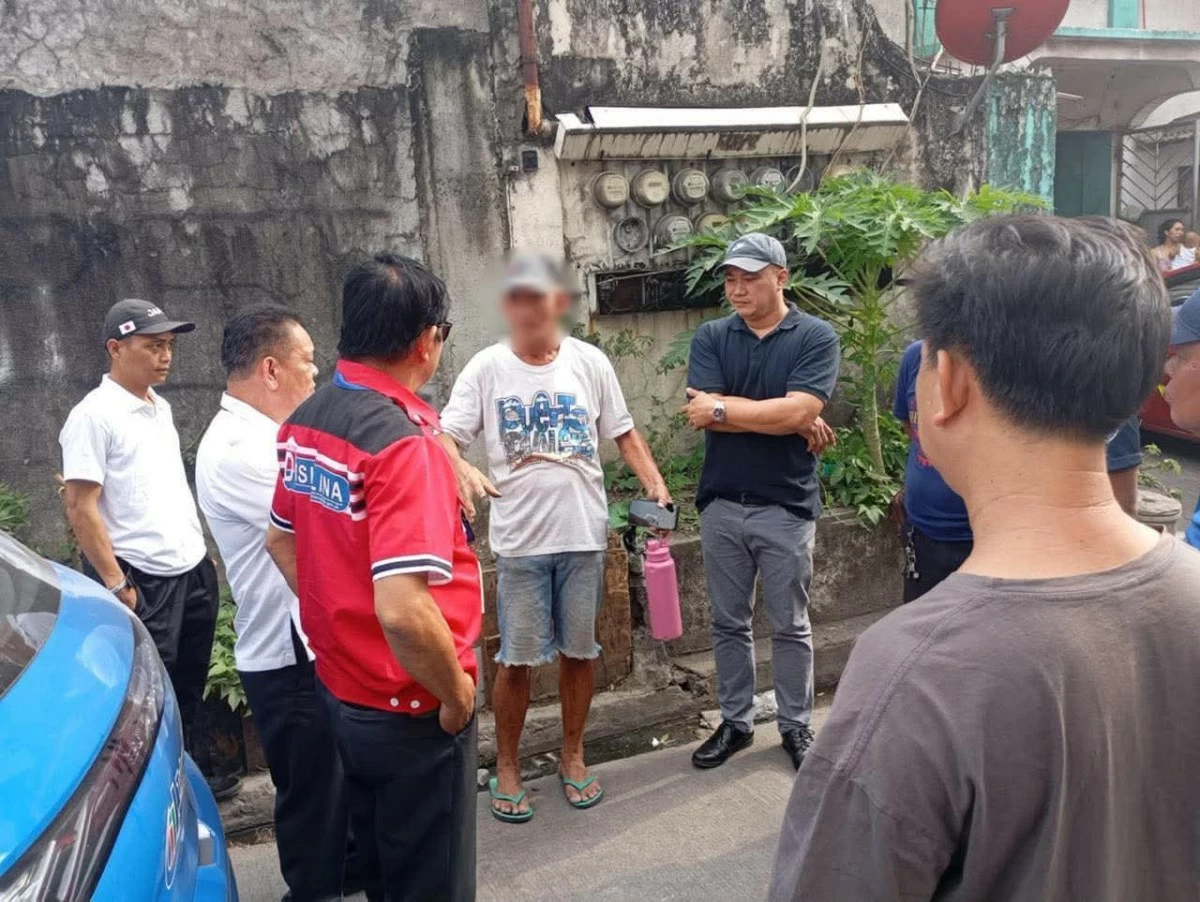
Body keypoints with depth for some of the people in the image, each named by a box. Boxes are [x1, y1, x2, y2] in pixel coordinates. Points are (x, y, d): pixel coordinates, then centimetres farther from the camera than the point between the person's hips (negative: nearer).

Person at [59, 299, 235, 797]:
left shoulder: (160, 407, 11)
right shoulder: (93, 416, -14)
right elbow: (81, 509, -16)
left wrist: (202, 552, 16)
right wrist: (116, 584, -18)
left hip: (193, 570, 8)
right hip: (142, 581, -8)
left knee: (188, 685, 19)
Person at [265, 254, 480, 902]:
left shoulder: (305, 422, 0)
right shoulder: (404, 442, -27)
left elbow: (280, 541, 13)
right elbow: (403, 610, -34)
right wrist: (456, 692, -18)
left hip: (339, 689, 8)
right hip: (410, 709, -8)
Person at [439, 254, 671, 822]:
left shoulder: (589, 362, 1)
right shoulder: (486, 368, -3)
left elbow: (623, 433, 7)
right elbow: (445, 435, -8)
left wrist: (653, 481, -8)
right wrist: (462, 470, -29)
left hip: (584, 534, 2)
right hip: (519, 539, -2)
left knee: (579, 650, 14)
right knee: (517, 658, 6)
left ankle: (573, 756, 34)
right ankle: (506, 766, 26)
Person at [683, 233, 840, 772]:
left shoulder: (816, 337, -5)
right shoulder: (711, 338, 2)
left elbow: (797, 410, -19)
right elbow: (702, 414, -12)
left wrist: (723, 409, -13)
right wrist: (792, 421, -13)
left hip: (786, 506, -2)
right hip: (721, 505, 3)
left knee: (790, 627, 11)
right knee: (728, 624, 14)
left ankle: (796, 726, 28)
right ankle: (735, 722, 30)